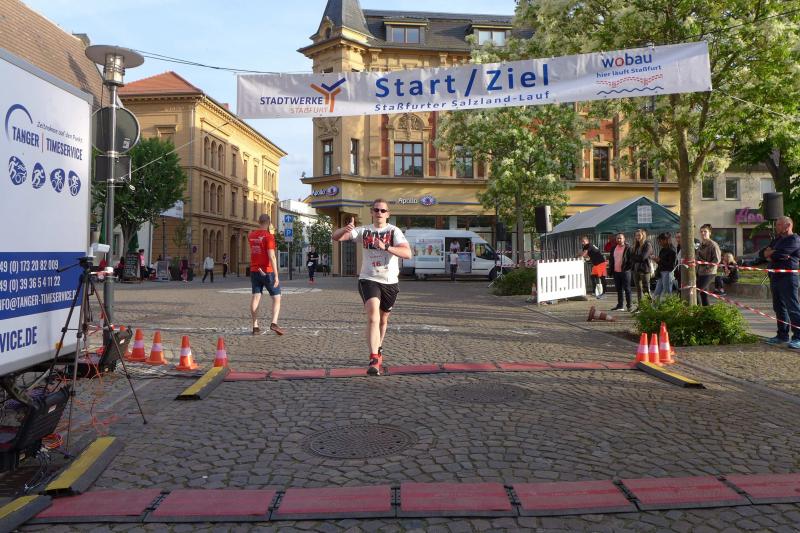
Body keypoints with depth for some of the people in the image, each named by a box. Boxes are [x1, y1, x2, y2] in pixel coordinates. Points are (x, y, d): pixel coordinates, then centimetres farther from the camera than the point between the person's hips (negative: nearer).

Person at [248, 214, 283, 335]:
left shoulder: (251, 235, 7)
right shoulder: (269, 236, -13)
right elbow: (272, 257, -19)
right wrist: (276, 276, -20)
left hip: (254, 271, 5)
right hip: (268, 271, -5)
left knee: (256, 297, 7)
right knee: (276, 298, 3)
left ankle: (255, 326, 4)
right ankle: (274, 322, -15)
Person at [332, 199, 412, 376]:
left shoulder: (394, 231, -3)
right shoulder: (364, 231, 3)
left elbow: (407, 253, -19)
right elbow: (336, 237, -3)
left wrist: (385, 247, -33)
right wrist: (346, 229, -25)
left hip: (390, 281, 1)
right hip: (368, 279, -1)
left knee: (383, 319, 17)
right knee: (373, 316, -21)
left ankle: (378, 350, 43)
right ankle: (374, 360, -25)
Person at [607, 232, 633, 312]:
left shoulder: (627, 248, -6)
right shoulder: (614, 249, 14)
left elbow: (630, 259, -9)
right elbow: (611, 259, 18)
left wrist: (627, 268, -15)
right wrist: (611, 269, 10)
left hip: (625, 272, -6)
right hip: (616, 272, 6)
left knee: (627, 289, 0)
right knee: (619, 290, 12)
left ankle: (629, 306, 5)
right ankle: (619, 305, 19)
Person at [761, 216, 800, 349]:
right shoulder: (777, 240, 21)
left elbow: (778, 254, -20)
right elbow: (761, 253, 15)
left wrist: (768, 254, 0)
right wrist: (772, 255, -6)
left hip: (787, 278, -9)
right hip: (775, 277, 9)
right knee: (779, 308, 11)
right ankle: (783, 335, 18)